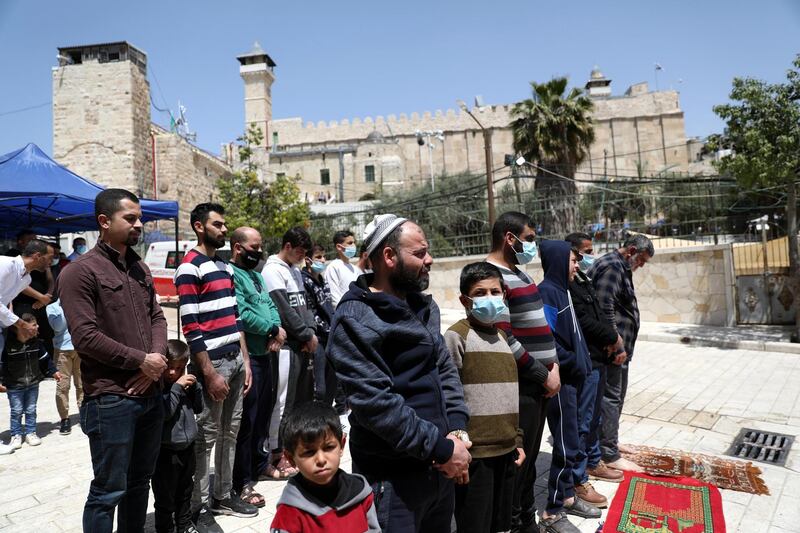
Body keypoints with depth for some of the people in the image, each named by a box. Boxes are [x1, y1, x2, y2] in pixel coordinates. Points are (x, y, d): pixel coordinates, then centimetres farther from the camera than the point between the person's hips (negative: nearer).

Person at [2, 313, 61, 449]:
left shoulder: (36, 343, -5)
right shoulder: (8, 345, -17)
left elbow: (45, 359, 7)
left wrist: (53, 371, 9)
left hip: (33, 384, 3)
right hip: (14, 386, -3)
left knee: (31, 410, 11)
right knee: (16, 411, 6)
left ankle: (30, 433, 24)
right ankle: (16, 435, 21)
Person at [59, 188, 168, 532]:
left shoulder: (140, 268, 12)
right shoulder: (80, 271, -10)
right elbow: (85, 337, -17)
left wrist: (157, 359, -6)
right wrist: (141, 360, -13)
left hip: (151, 392, 7)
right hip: (110, 400, -7)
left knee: (140, 480, 19)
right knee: (108, 490, 6)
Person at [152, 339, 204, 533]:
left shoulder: (184, 384, 5)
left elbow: (198, 408, 10)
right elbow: (164, 413, -27)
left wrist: (195, 386, -4)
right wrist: (177, 387, -27)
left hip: (187, 448, 7)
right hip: (166, 451, -7)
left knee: (185, 492, 23)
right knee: (165, 498, 8)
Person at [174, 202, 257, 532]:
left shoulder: (226, 267, 15)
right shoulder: (190, 267, -10)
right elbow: (190, 327, -16)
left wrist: (245, 361, 13)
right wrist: (209, 374, -17)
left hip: (235, 360, 8)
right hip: (212, 364, -8)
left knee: (230, 432, 15)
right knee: (206, 438, 3)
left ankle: (223, 496, 30)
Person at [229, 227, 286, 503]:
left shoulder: (256, 274, 18)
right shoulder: (231, 275, -13)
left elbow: (270, 305, 16)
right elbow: (243, 315, -23)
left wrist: (275, 332, -4)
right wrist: (274, 329, -10)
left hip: (264, 354, 9)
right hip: (246, 356, -9)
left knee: (263, 412, 20)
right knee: (246, 419, -1)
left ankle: (258, 463, 38)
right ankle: (242, 483, 11)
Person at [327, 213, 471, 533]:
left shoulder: (424, 306, 8)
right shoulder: (355, 320, -18)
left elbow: (445, 367, 9)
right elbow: (376, 403, -24)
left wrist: (457, 427, -5)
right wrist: (441, 448, -19)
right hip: (392, 478, -8)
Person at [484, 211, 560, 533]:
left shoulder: (519, 273, 15)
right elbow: (503, 339, -21)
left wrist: (553, 363, 7)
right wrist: (543, 375, -13)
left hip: (538, 383, 9)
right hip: (519, 386, -9)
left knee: (529, 457, 20)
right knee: (516, 460, 2)